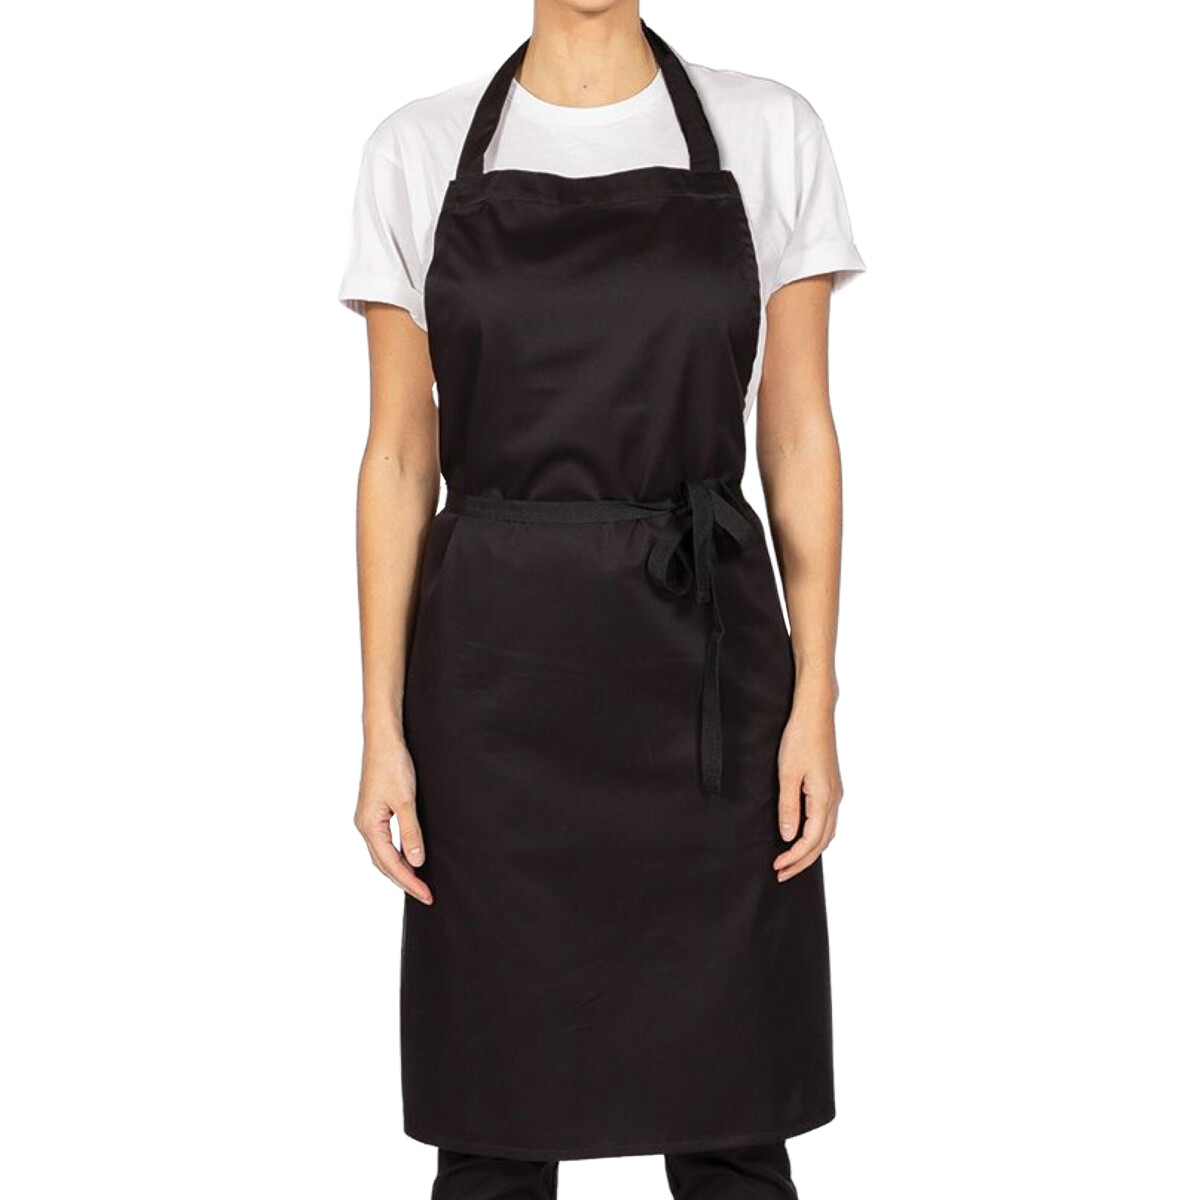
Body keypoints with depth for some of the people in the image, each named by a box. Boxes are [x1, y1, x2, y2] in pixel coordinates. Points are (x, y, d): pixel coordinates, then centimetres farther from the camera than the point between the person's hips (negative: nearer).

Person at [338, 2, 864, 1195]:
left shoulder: (769, 135, 2)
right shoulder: (418, 152, 3)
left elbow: (798, 436, 2)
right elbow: (399, 457, 3)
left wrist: (815, 701, -4)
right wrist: (383, 727, -2)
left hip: (703, 658, 0)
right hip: (495, 671, 1)